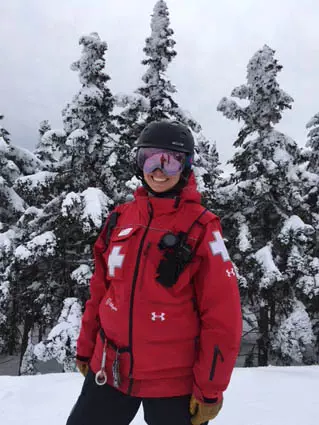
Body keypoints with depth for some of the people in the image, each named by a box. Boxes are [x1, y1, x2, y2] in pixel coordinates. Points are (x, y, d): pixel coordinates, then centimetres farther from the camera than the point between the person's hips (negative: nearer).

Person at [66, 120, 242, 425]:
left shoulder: (202, 228, -12)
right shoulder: (120, 218, 1)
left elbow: (222, 316, -11)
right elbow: (100, 291, 9)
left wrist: (209, 389, -9)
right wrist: (85, 348, 13)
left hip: (174, 381, -4)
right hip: (108, 370, 5)